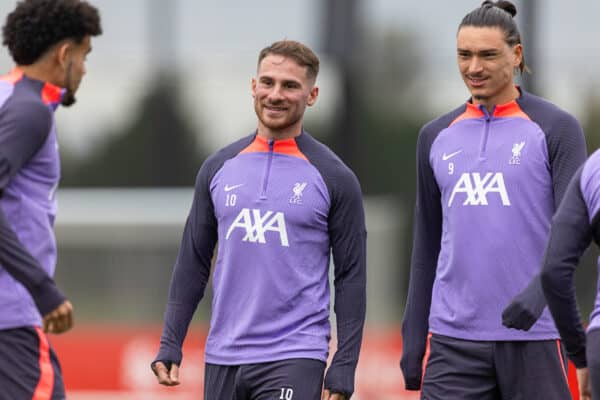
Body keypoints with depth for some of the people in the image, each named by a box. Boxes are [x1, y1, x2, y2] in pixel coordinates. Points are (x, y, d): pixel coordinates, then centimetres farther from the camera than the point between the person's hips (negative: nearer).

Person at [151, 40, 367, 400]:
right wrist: (170, 344, 6)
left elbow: (351, 276, -2)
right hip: (223, 357, 5)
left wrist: (343, 370, -9)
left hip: (294, 360, -5)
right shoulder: (220, 168, 9)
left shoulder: (333, 178, -2)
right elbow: (193, 262, 13)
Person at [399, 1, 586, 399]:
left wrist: (539, 291, -28)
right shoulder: (436, 136, 13)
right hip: (453, 341, 3)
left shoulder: (556, 128, 0)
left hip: (533, 336, -3)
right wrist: (414, 340, 15)